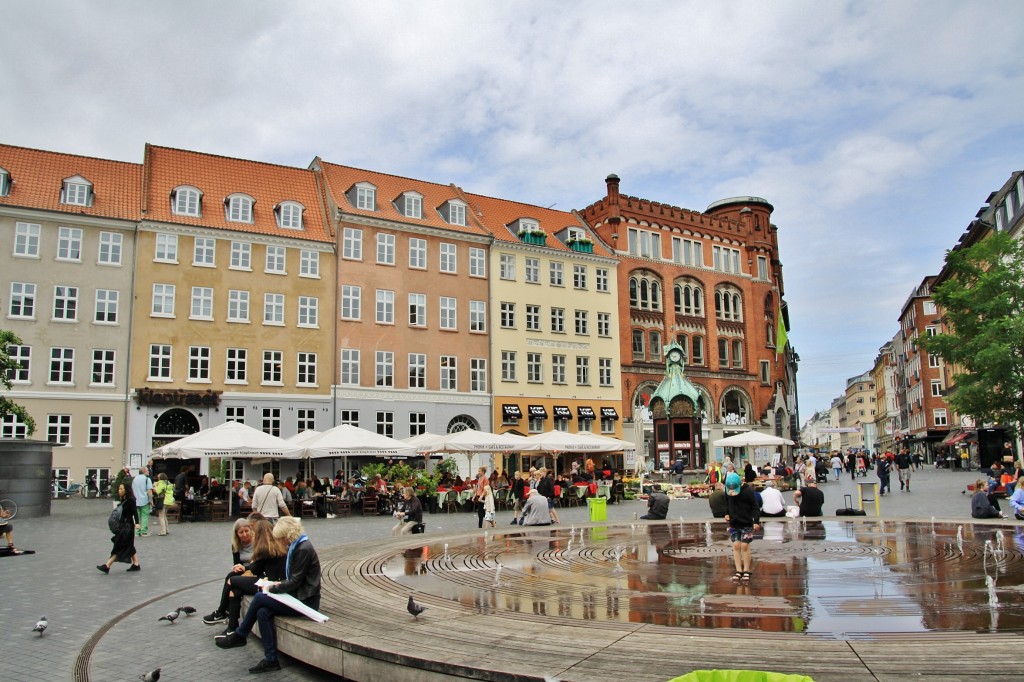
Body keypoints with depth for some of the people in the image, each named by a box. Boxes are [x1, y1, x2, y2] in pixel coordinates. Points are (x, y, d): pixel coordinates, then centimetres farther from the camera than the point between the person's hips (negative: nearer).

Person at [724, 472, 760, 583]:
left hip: (747, 523, -4)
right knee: (736, 546, 2)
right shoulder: (727, 491, -2)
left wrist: (756, 521, -16)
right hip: (734, 523, 4)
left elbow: (755, 507, -10)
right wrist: (727, 514, 2)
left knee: (745, 546, -3)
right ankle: (739, 570, 8)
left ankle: (746, 571, 8)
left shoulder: (748, 491, -15)